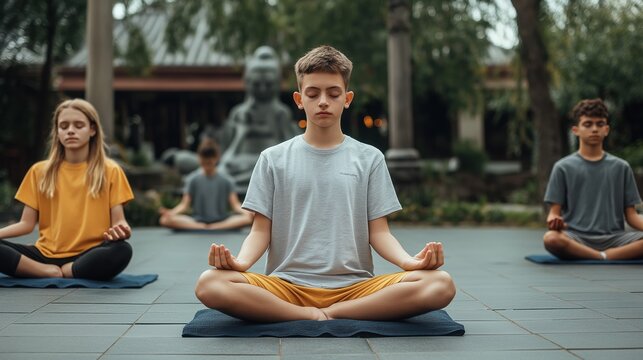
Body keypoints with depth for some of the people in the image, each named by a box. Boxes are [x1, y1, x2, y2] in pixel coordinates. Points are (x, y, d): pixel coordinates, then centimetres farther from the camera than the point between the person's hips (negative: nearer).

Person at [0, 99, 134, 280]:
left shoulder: (110, 171, 5)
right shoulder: (39, 171, 11)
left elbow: (118, 221, 2)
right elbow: (27, 223, 9)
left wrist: (121, 230, -22)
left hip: (88, 256, -1)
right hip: (46, 255, 1)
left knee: (122, 250, -35)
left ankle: (61, 273, -18)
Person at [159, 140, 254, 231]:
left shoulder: (225, 181, 7)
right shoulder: (193, 180, 6)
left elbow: (235, 204, 1)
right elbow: (185, 204, 2)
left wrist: (246, 211, -22)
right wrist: (171, 213, -20)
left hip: (222, 221, 1)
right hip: (197, 221, 0)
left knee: (248, 218, -29)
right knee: (165, 220, -27)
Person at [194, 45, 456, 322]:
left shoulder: (369, 158, 10)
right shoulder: (273, 159, 10)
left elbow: (378, 232, 7)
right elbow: (261, 230, 6)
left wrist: (409, 261, -15)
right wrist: (240, 261, -17)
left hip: (354, 286, 1)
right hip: (287, 286, 0)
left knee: (440, 285, -26)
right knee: (210, 284, -29)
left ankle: (335, 312, -15)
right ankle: (313, 316, -19)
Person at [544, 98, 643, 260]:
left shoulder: (621, 167, 15)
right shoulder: (563, 167, 9)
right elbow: (555, 211, 4)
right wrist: (554, 220, -21)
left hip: (613, 238, 2)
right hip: (576, 238, -1)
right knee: (552, 239, -37)